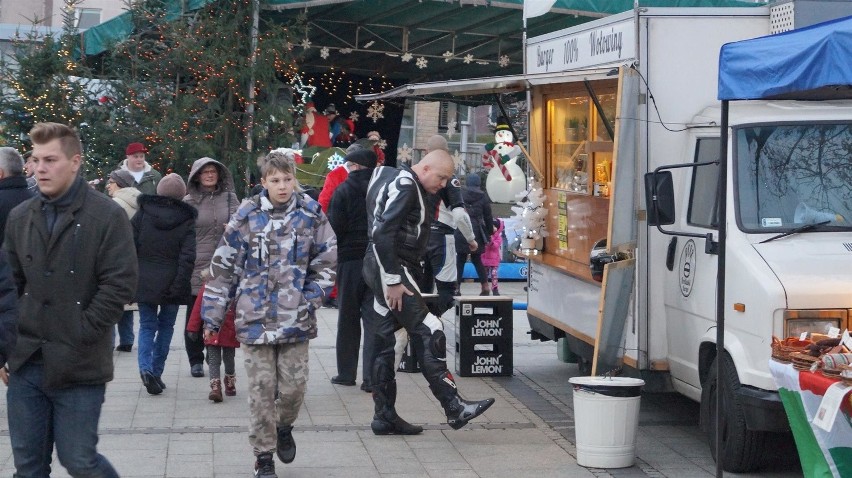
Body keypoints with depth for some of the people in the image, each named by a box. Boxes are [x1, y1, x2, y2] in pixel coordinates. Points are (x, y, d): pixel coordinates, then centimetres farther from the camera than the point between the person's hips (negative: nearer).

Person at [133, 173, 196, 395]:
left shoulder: (143, 214, -1)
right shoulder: (186, 220, -5)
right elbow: (188, 257, -12)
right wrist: (180, 285, -11)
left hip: (144, 281, 1)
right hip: (170, 283, -1)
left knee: (147, 325, 8)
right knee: (166, 326, 14)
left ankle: (145, 367, -15)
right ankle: (157, 372, 14)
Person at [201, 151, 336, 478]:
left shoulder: (311, 214, 0)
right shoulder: (246, 216, -3)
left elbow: (326, 262, 7)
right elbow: (223, 267, 2)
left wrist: (311, 299, -6)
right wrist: (212, 315, 2)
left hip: (295, 319, 1)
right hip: (255, 317, -1)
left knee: (294, 386, 3)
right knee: (261, 389, 2)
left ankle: (284, 427, 35)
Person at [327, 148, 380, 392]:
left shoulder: (344, 190, -8)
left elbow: (335, 227, -11)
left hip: (350, 260, -2)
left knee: (348, 318, 10)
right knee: (374, 318, 2)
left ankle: (346, 372, 15)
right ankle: (371, 377, -3)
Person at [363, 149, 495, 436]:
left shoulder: (407, 185, 18)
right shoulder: (405, 186, -13)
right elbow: (383, 233, -22)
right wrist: (393, 281, -23)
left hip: (388, 270, 11)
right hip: (389, 268, -11)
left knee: (385, 342, 11)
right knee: (428, 332, -13)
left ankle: (385, 416, 15)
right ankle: (454, 409, -16)